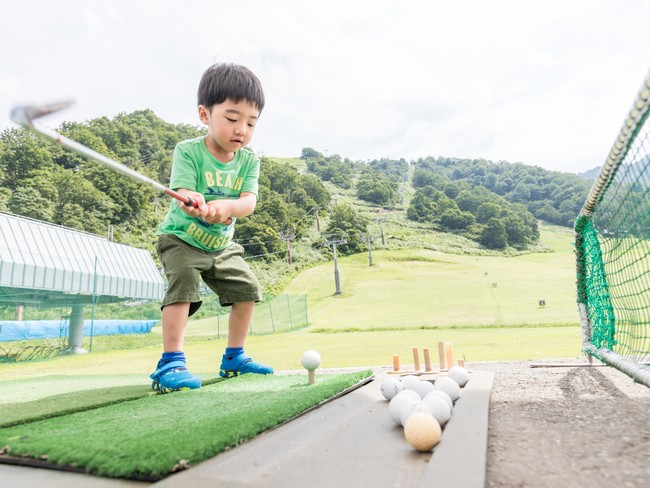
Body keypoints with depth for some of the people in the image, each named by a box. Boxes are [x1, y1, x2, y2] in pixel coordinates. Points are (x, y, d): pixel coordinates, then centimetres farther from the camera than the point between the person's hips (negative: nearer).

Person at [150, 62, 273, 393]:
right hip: (181, 238, -4)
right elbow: (183, 195, -31)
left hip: (222, 245, 5)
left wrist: (226, 206, -46)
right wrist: (196, 205, -55)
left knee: (247, 288, 2)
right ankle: (170, 363, -21)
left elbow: (249, 201, -23)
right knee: (183, 281, -28)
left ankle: (234, 358, 18)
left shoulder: (249, 161, -8)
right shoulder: (188, 151, -19)